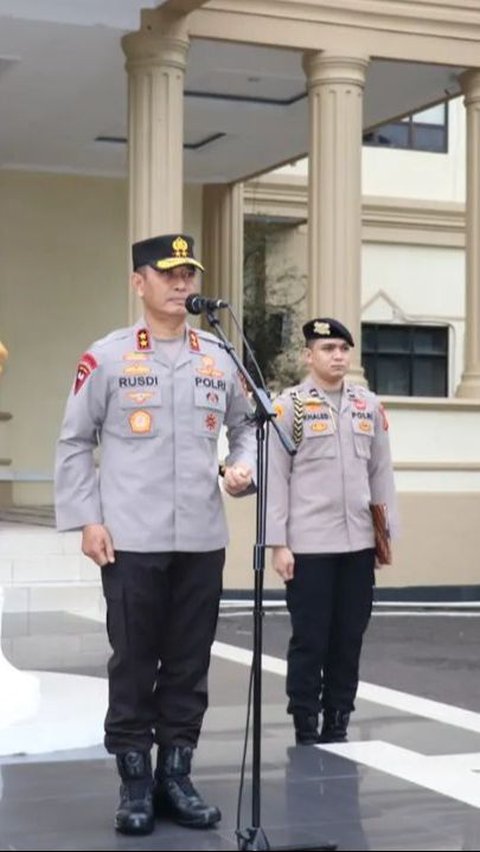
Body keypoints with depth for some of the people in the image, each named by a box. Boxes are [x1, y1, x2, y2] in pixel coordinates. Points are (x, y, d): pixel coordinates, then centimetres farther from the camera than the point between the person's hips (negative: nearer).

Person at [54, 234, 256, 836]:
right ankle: (135, 784, 15)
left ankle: (176, 777, 21)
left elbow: (245, 426, 19)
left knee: (190, 664, 9)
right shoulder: (105, 358, -2)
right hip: (130, 541, -3)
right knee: (133, 664, 3)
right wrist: (86, 520, -6)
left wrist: (242, 468, -2)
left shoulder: (220, 358, 9)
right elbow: (74, 444, 1)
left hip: (203, 540, 4)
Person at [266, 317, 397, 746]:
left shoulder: (369, 405, 9)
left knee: (350, 638, 9)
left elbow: (382, 473, 13)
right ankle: (306, 731, 12)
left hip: (359, 544, 4)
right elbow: (275, 478, -6)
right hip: (308, 546, -4)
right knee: (310, 640, 2)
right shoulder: (289, 406, -4)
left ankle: (337, 727, 20)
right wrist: (278, 543, -10)